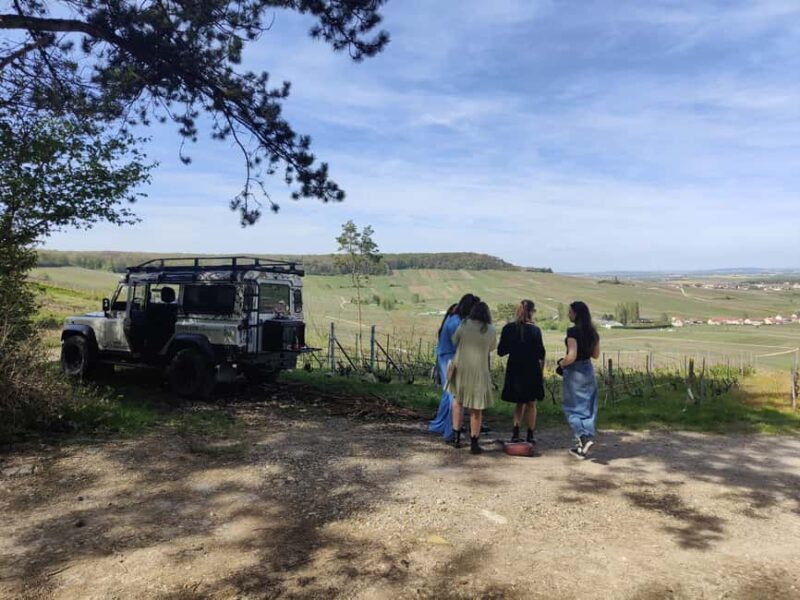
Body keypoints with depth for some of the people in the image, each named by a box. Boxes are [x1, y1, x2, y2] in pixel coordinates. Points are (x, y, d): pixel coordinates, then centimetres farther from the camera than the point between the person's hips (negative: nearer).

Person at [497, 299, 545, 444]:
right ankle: (530, 436, 14)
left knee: (519, 403, 18)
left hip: (514, 370, 3)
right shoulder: (535, 330, -12)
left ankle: (516, 432, 6)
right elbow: (541, 353, -9)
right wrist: (541, 366, 11)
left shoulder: (508, 328, -5)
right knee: (531, 404, 12)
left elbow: (501, 351, -3)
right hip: (531, 371, -2)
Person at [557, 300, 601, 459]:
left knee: (572, 408, 5)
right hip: (588, 370, 7)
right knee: (588, 408, 11)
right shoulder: (593, 332, 5)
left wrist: (561, 364, -6)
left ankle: (584, 437, -11)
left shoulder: (573, 331, -17)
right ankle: (582, 447, 14)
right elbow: (596, 355, 13)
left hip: (575, 372, -7)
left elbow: (571, 356, -23)